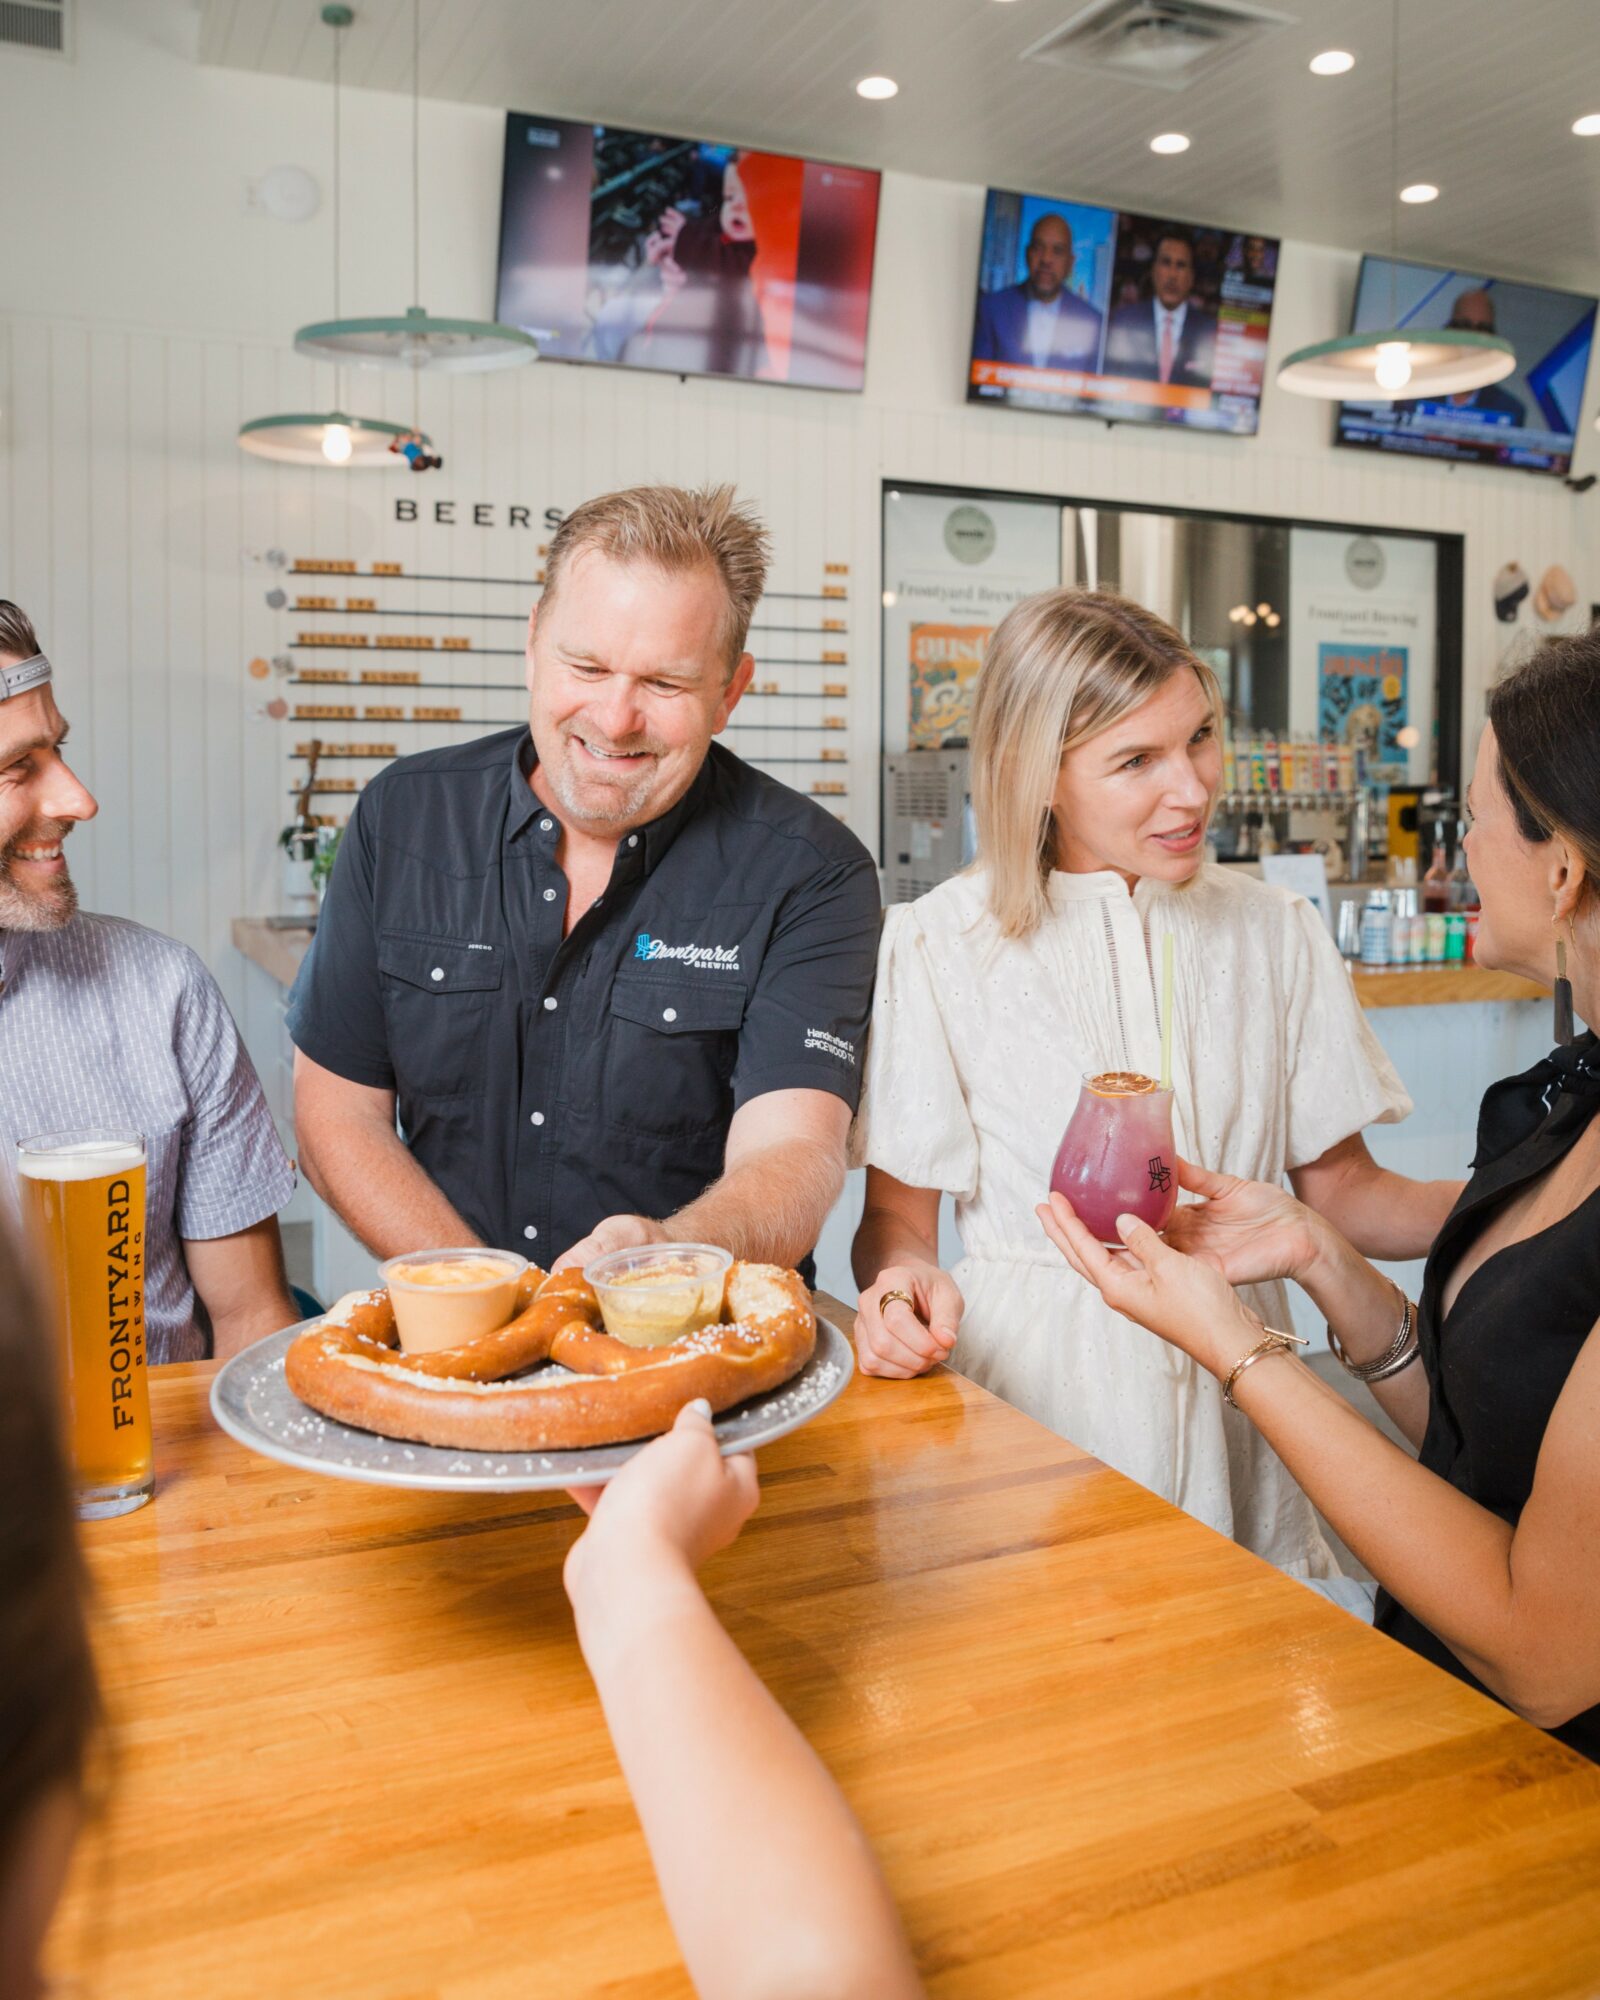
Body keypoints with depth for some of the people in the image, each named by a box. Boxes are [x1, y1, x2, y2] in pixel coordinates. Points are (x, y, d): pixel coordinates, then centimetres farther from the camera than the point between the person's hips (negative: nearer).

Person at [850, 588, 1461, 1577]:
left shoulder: (1276, 932, 6)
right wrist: (900, 1281, -23)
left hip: (1230, 1404, 3)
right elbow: (897, 1211, -1)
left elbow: (1340, 1188, 7)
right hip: (1030, 1393, -2)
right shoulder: (938, 943, -4)